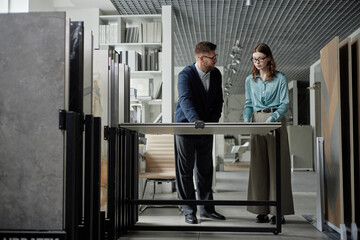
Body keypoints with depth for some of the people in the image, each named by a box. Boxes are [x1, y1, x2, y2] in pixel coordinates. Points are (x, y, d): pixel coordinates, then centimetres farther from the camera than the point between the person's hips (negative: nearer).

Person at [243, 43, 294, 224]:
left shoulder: (280, 78, 3)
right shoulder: (250, 80, 14)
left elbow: (285, 104, -1)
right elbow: (248, 104, 15)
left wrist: (272, 118, -17)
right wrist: (247, 120, -4)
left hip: (276, 122, -3)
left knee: (277, 165, -4)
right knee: (258, 166, 1)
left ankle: (278, 211, 0)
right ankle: (261, 210, 7)